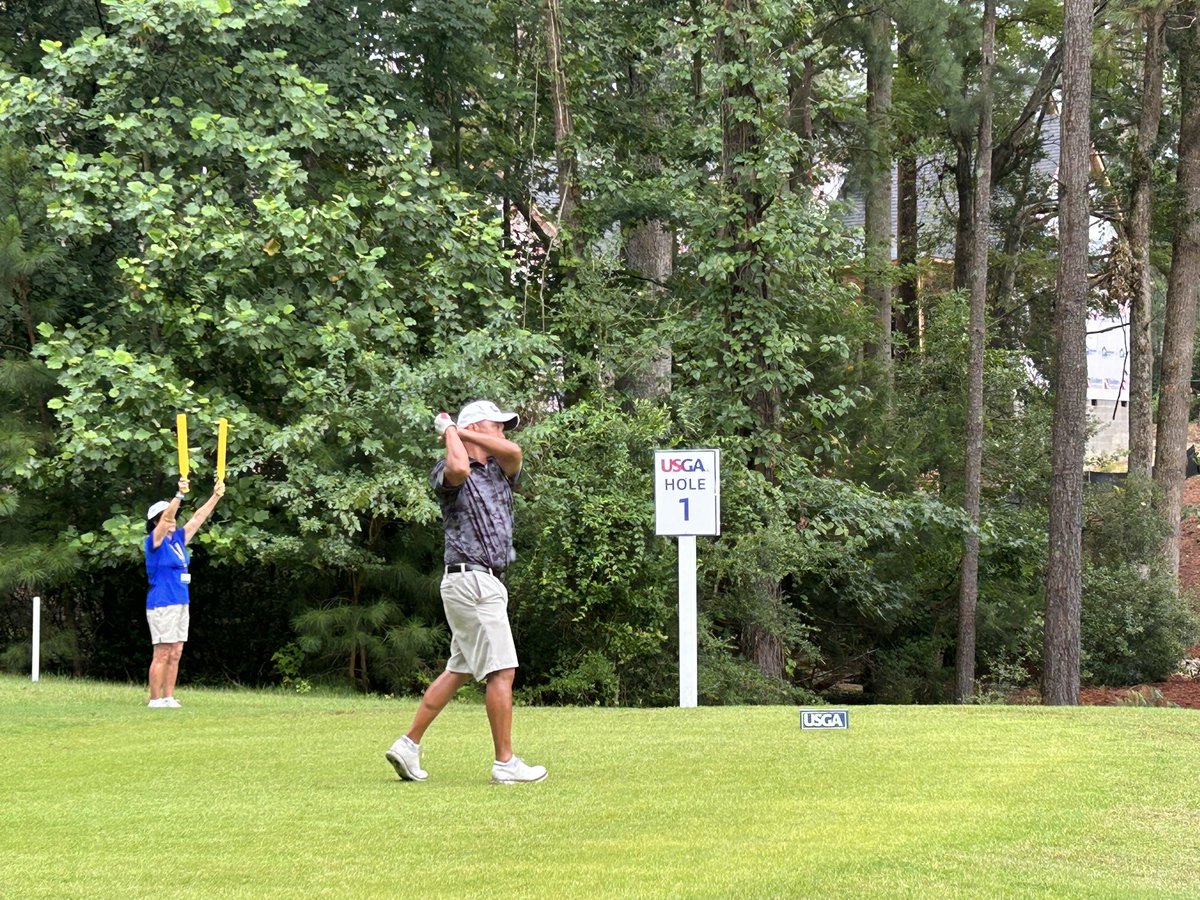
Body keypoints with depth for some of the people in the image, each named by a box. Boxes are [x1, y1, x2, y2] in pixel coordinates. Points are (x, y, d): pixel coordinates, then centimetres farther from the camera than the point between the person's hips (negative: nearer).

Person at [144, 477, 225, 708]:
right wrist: (179, 495, -33)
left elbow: (198, 518, 15)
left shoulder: (178, 539, 14)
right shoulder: (155, 541, -7)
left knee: (175, 654, 7)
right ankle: (155, 699, -5)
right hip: (162, 604, -8)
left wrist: (216, 496, 10)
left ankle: (168, 697, 11)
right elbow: (165, 519, -23)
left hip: (180, 603, 8)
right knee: (162, 654, -7)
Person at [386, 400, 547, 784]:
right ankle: (505, 763, -7)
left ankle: (409, 745, 17)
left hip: (486, 584, 9)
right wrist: (450, 431, -13)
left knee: (458, 671, 13)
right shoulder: (446, 473, -6)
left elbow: (514, 451, -6)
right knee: (501, 670, -10)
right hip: (471, 579, -9)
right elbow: (458, 468, -31)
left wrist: (460, 432, -1)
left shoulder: (499, 470, 17)